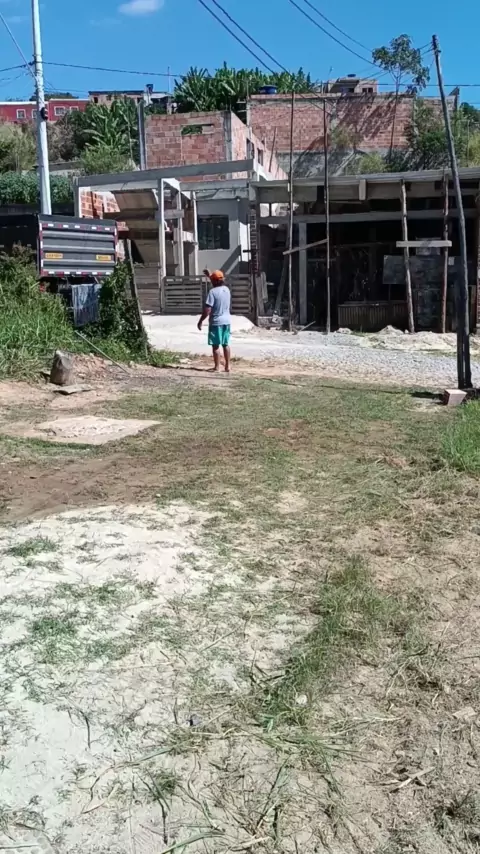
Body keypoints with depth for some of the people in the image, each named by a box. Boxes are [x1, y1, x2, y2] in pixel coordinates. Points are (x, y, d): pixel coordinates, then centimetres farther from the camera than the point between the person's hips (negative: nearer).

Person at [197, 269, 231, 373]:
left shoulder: (212, 292, -16)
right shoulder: (226, 289, 6)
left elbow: (207, 309, -19)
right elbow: (219, 284, 31)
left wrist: (200, 321, -10)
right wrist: (210, 275, 38)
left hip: (216, 322, -7)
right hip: (227, 321, 7)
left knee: (216, 345, 1)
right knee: (226, 344, 13)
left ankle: (217, 367, 3)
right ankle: (227, 366, 14)